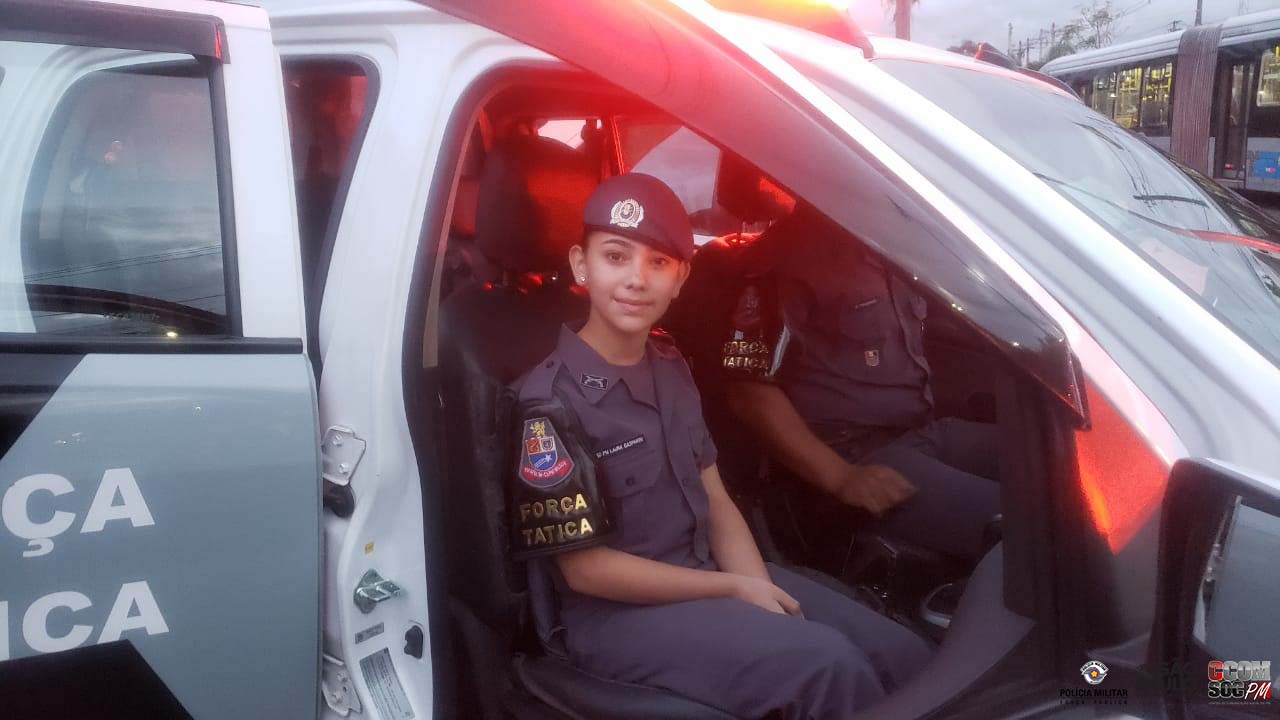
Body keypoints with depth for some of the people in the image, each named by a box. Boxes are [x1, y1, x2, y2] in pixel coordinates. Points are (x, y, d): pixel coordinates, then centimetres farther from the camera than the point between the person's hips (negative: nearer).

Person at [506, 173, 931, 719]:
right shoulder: (551, 402, -18)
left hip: (706, 570, 8)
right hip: (612, 612, -7)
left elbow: (715, 501, 8)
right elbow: (585, 568, -17)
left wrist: (761, 592, -10)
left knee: (906, 658, 1)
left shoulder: (670, 366, 6)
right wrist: (734, 589, -14)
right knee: (828, 664, -26)